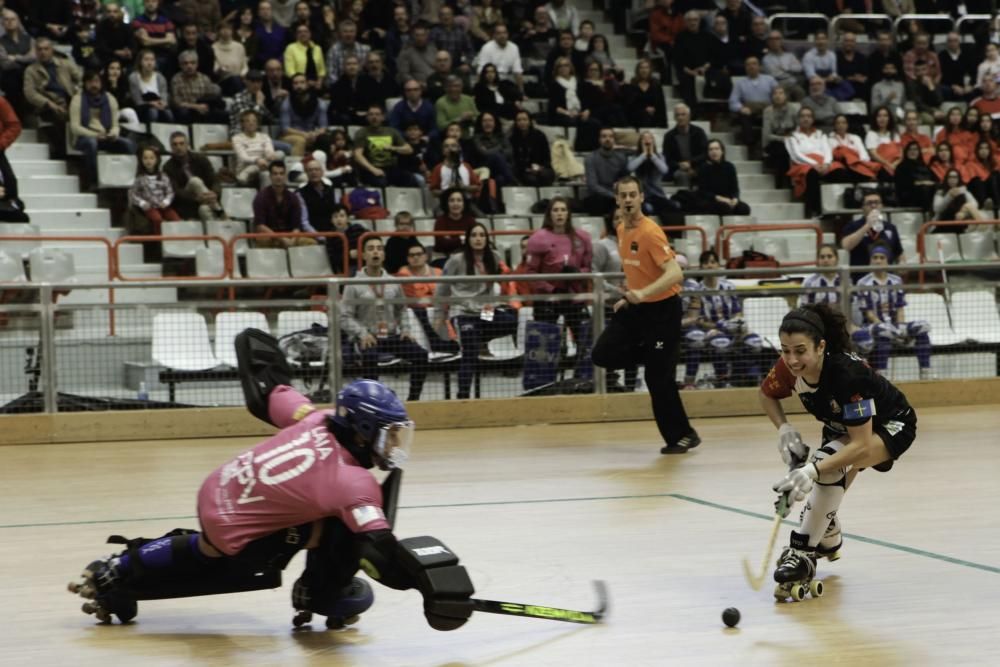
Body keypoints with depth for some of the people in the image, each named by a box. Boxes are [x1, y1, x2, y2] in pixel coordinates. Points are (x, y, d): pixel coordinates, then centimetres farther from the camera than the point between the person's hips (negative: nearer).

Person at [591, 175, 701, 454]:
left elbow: (675, 274, -30)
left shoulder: (650, 232, -20)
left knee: (658, 378, -7)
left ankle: (683, 436, 9)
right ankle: (654, 357, 16)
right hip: (636, 306, 8)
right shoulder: (622, 230, 6)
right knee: (603, 354, -5)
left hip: (662, 309, -8)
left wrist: (642, 293, -42)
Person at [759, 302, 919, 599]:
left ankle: (801, 555, -27)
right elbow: (766, 394, 1)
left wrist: (813, 470, -49)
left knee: (831, 465, -32)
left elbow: (861, 444, -40)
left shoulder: (847, 373, -40)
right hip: (840, 427, 7)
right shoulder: (789, 368, -23)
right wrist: (784, 429, -17)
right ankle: (828, 539, 37)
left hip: (891, 426, -7)